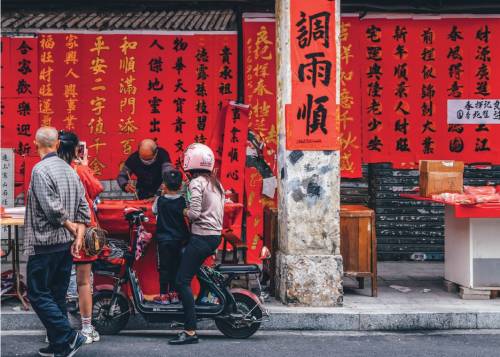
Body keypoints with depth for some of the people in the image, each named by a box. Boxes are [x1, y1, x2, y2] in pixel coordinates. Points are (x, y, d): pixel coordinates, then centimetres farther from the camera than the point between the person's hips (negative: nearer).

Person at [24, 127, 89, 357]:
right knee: (57, 295, 14)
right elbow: (84, 210, 7)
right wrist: (78, 237, 6)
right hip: (66, 243, 8)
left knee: (38, 294, 1)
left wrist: (70, 225, -8)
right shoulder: (70, 170, 9)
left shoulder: (40, 170, -14)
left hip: (45, 244, -8)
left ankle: (68, 337, -5)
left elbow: (52, 208, -23)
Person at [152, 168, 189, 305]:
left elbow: (154, 211, 10)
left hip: (163, 239, -2)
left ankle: (163, 295, 4)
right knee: (175, 267, 12)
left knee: (164, 267, 3)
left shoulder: (160, 200, -8)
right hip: (179, 239, 2)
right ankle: (174, 293, 17)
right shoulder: (184, 201, -7)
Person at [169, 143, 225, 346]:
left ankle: (190, 331, -14)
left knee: (182, 281, -9)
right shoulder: (215, 183, 16)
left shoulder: (196, 182, -9)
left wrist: (185, 212, 2)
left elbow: (194, 213, -18)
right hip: (216, 236, 9)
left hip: (201, 237, -9)